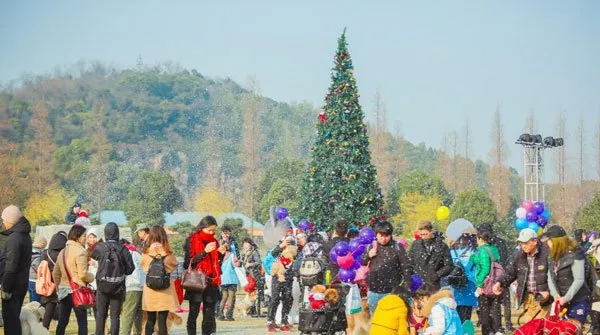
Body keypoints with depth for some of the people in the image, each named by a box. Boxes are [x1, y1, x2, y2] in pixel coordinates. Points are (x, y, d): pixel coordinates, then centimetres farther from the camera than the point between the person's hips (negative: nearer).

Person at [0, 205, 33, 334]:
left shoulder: (14, 238, -19)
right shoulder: (25, 235, 11)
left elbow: (11, 266, -21)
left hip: (13, 285, -9)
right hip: (23, 283, 9)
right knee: (14, 317, 17)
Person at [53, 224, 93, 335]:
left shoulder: (63, 251, 12)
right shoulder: (80, 251, -13)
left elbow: (55, 273, 17)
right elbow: (82, 274, -19)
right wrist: (91, 277, 0)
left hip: (63, 290, 8)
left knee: (62, 322, 10)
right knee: (82, 323, -3)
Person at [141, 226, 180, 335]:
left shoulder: (146, 252, -5)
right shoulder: (167, 252, -8)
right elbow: (174, 265, 7)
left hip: (150, 289, 1)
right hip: (165, 289, -1)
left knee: (150, 320, 12)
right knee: (162, 321, 1)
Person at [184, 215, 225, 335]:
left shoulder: (214, 241, 13)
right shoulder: (192, 240, -2)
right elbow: (189, 262, -10)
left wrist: (221, 254, -2)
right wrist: (205, 251, -18)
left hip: (211, 282, 5)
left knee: (209, 315, 2)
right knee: (194, 313, -4)